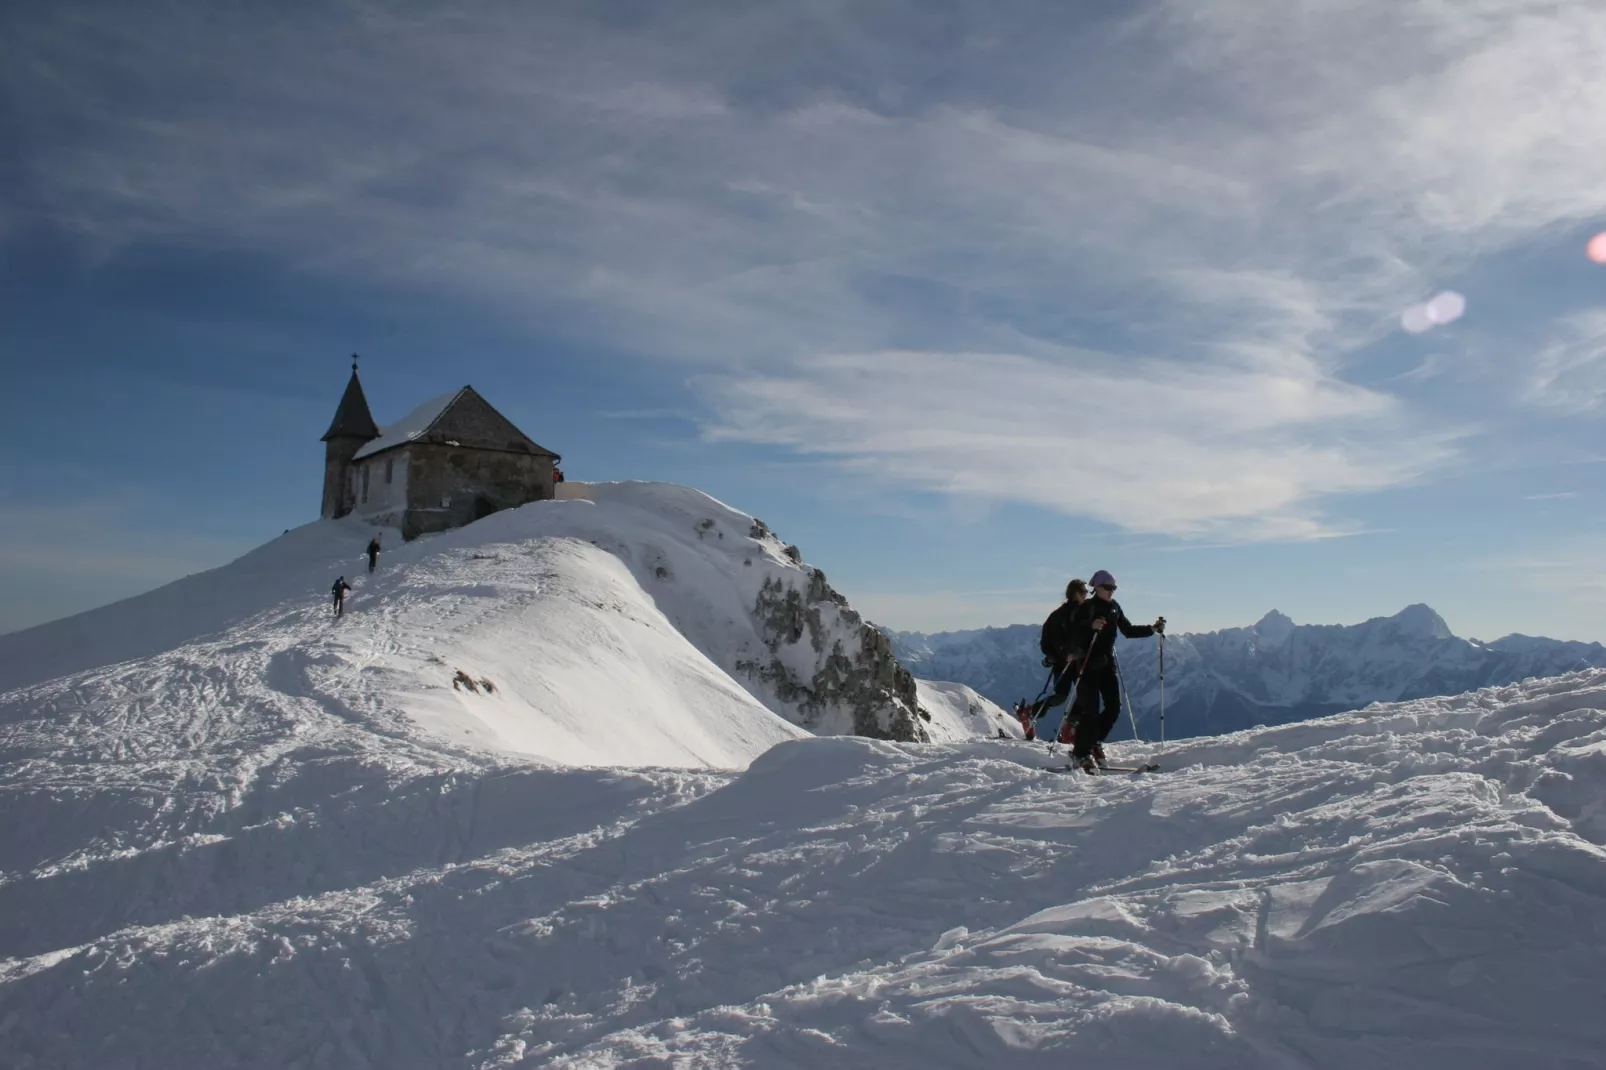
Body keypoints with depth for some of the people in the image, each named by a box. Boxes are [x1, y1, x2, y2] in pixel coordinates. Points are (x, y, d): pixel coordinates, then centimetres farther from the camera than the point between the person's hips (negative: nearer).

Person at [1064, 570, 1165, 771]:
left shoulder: (1114, 607, 12)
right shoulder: (1087, 607, -10)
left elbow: (1128, 630, 22)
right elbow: (1074, 634, -22)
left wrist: (1152, 629, 13)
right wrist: (1091, 626, -40)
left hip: (1107, 662, 7)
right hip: (1088, 663, -7)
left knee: (1114, 707, 1)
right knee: (1091, 709, -9)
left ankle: (1093, 742, 20)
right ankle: (1082, 753, 1)